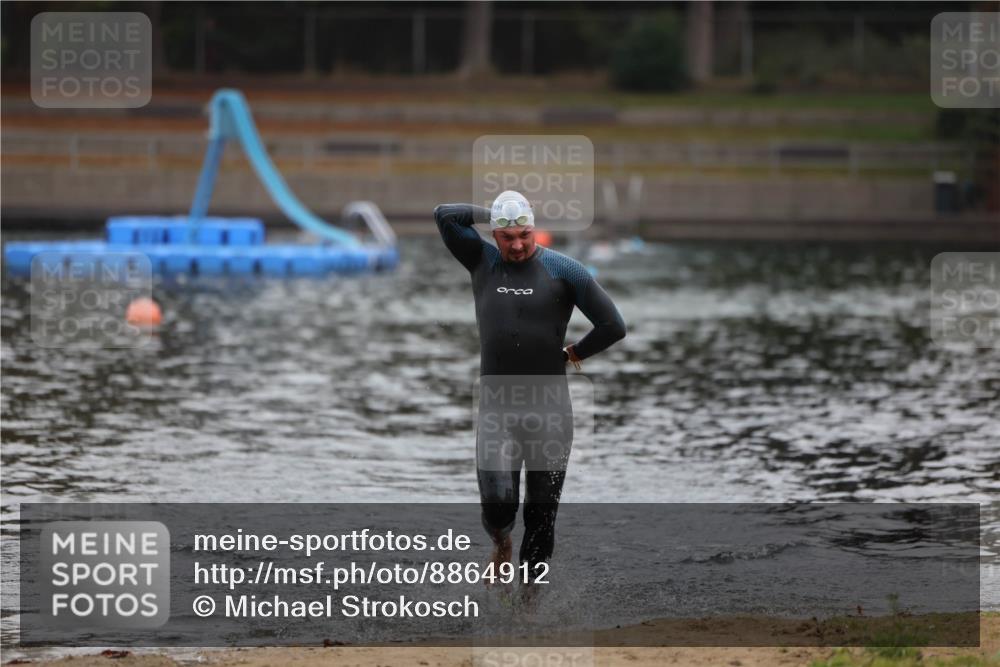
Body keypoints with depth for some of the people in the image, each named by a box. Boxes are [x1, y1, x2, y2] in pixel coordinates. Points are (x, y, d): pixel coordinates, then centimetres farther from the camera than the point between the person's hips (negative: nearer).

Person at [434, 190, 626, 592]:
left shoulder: (563, 271, -1)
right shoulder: (483, 263, 6)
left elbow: (613, 326, 0)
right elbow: (444, 215, -3)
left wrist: (573, 353, 6)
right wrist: (493, 214, 4)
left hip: (550, 410, -1)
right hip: (496, 409, 1)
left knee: (542, 512, 3)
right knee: (497, 501, -13)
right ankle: (501, 542, 21)